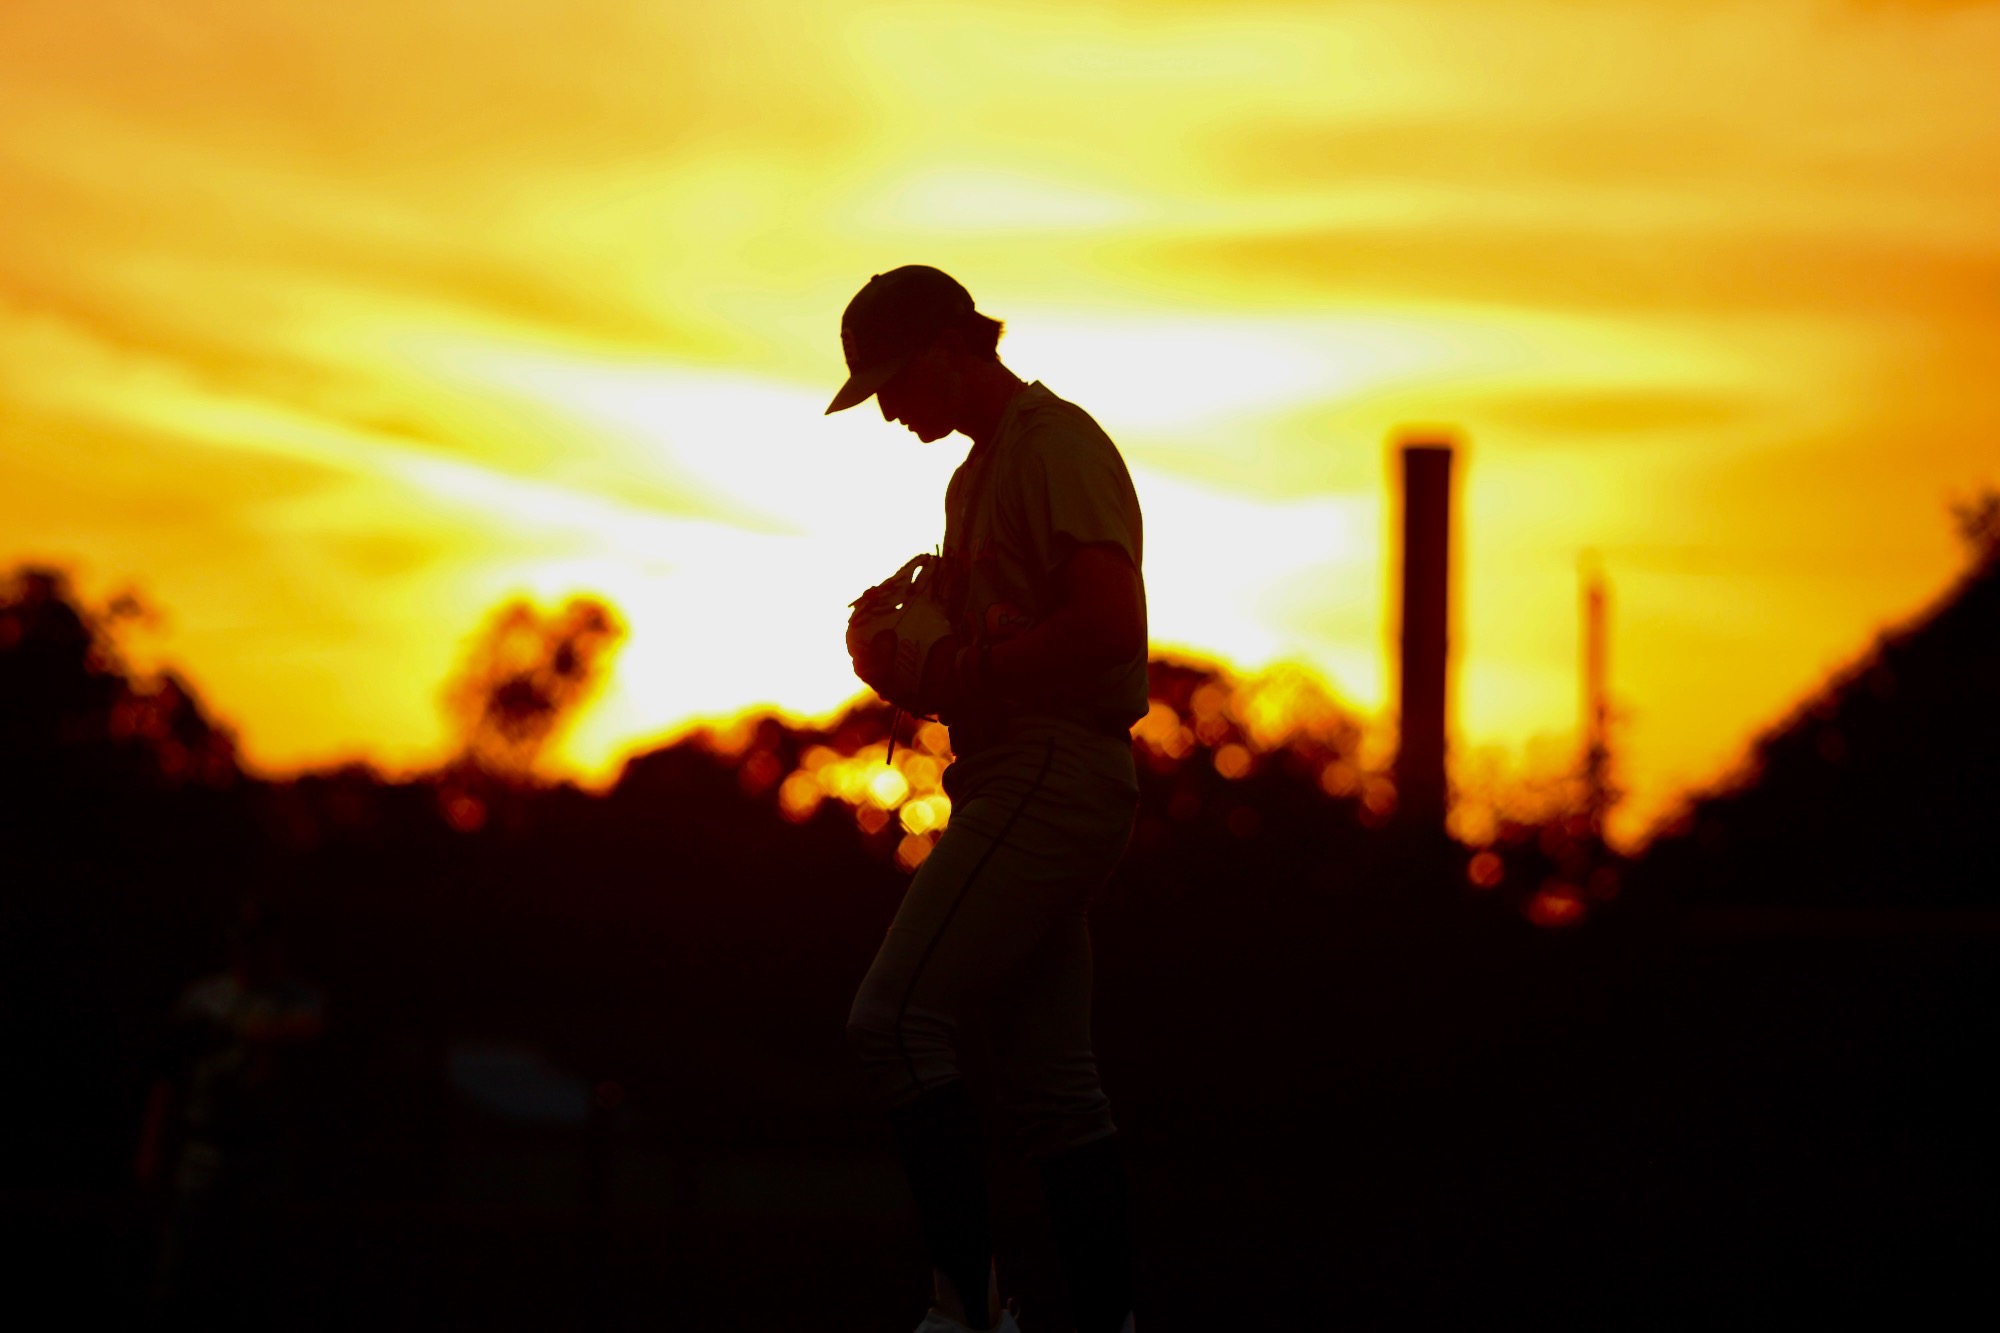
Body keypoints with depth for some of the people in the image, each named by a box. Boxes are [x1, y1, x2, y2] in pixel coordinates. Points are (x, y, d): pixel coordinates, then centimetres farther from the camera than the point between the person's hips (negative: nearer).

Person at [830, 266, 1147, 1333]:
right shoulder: (978, 472, 22)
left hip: (1054, 774, -11)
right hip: (1017, 781, 11)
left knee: (895, 1020, -16)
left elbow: (1113, 622, -21)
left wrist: (957, 672, -17)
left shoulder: (1057, 444, -9)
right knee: (1050, 1082, 8)